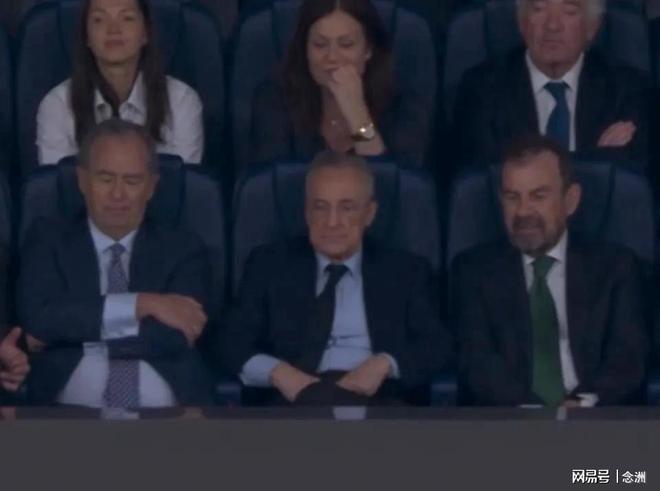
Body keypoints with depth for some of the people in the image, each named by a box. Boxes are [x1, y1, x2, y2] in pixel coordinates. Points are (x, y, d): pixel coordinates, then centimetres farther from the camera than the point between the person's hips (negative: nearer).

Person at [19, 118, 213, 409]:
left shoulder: (183, 248, 14)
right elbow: (38, 318, -4)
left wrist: (68, 331, -2)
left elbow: (175, 336, -2)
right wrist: (141, 304, -5)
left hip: (167, 420, 1)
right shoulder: (49, 239, 14)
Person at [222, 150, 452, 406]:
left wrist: (384, 364, -10)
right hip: (299, 401, -1)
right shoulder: (269, 265, 19)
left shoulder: (406, 271, 20)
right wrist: (278, 372, -11)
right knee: (315, 397, -40)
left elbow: (437, 347, 10)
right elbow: (233, 344, 10)